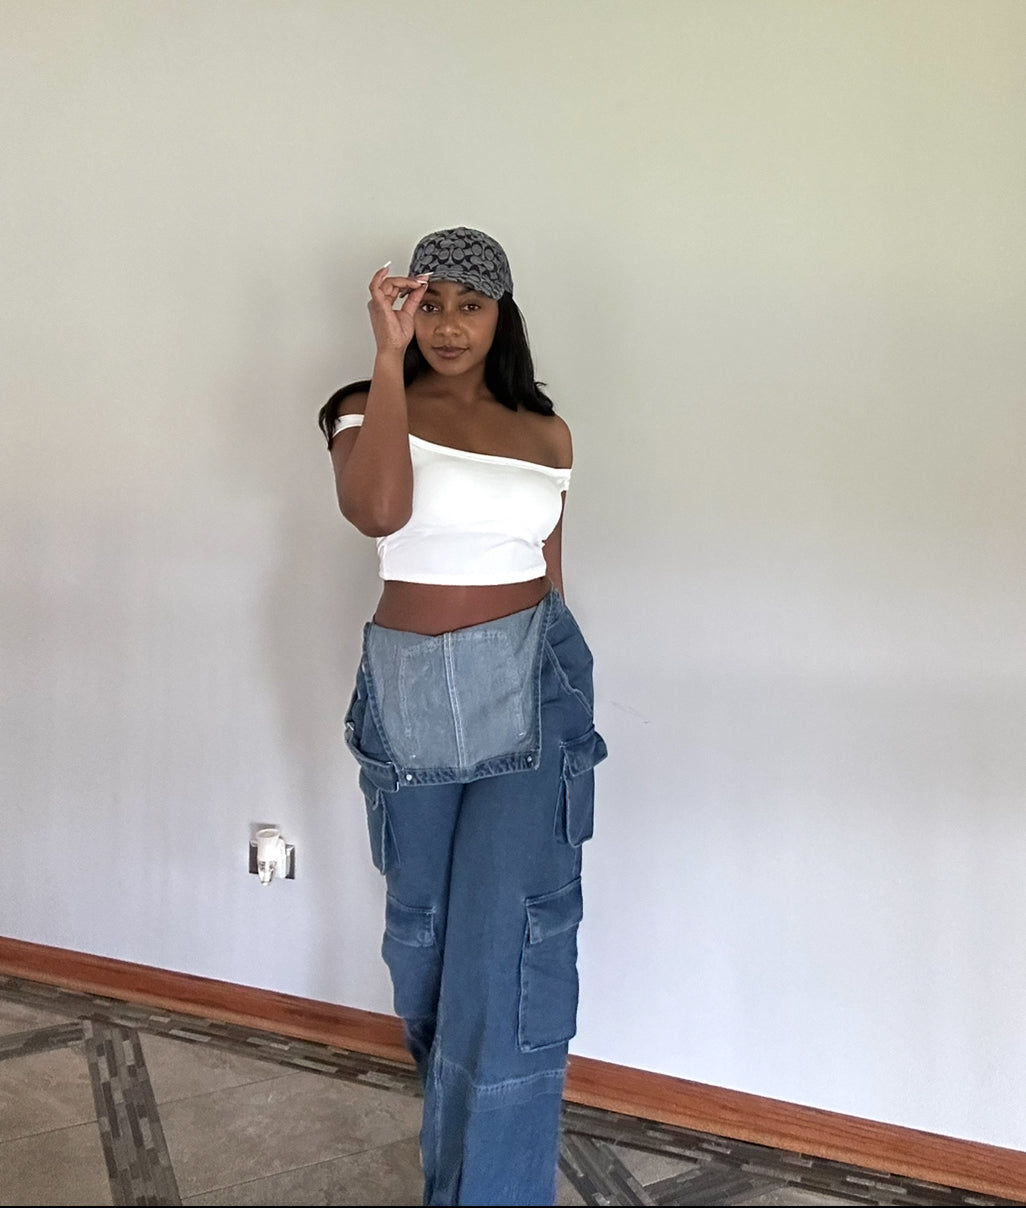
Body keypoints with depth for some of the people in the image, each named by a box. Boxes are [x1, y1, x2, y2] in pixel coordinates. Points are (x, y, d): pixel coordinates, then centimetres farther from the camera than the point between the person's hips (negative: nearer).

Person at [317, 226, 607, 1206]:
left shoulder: (546, 435, 6)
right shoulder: (368, 407, -1)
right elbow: (377, 511, -22)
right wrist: (390, 354, -20)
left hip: (528, 684, 0)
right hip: (407, 686, 1)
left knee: (511, 944, -7)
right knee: (422, 927, 16)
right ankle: (457, 1115, 43)